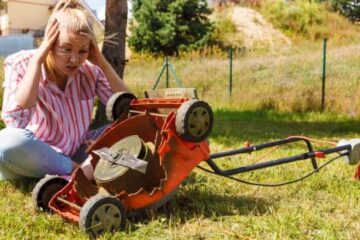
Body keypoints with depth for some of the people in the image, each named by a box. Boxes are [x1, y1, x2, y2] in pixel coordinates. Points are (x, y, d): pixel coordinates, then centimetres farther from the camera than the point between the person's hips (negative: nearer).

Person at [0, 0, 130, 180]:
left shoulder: (90, 71, -4)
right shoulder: (20, 65, -13)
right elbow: (15, 121, -31)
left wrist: (102, 63, -15)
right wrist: (37, 59, -27)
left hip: (76, 156, 3)